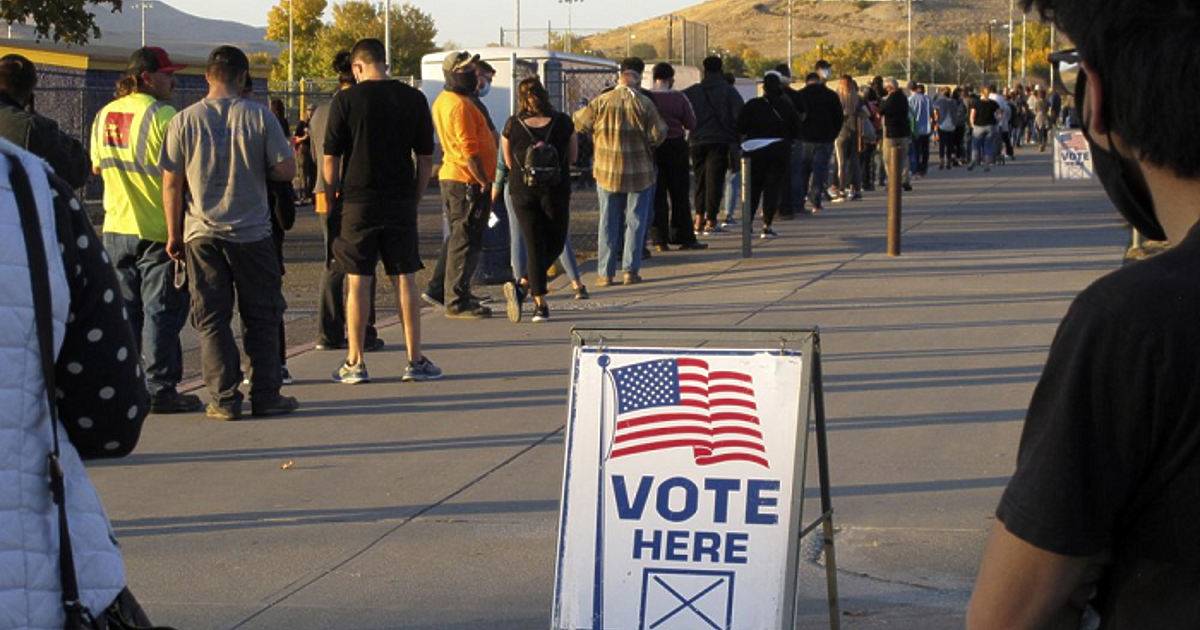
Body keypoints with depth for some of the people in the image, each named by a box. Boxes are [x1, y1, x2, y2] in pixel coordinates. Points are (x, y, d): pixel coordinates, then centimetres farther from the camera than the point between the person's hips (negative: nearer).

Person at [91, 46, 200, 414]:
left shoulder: (104, 116, 7)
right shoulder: (163, 115, -15)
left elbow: (96, 167, 18)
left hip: (116, 228, 7)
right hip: (158, 229, -7)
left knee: (124, 309, 13)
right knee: (161, 310, 0)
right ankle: (161, 389, 2)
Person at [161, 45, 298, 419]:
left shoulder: (184, 121, -2)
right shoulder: (259, 117, -5)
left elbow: (171, 184, -1)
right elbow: (286, 170, -6)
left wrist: (174, 234, 8)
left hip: (201, 234, 1)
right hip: (252, 233, -1)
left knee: (212, 319, 6)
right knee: (262, 318, 9)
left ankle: (224, 400, 4)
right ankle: (266, 397, 11)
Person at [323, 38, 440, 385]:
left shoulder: (346, 99, -5)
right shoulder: (414, 99, 3)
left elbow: (330, 159, -4)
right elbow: (426, 158, 6)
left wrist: (331, 201, 7)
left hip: (358, 202, -2)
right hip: (401, 203, 2)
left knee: (358, 282, 3)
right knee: (405, 280, 7)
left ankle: (355, 363, 8)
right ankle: (415, 360, 10)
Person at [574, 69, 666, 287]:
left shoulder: (601, 102, -4)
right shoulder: (644, 104, -7)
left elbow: (580, 123, 1)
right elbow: (658, 135, -8)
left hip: (607, 172, 1)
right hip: (639, 172, -1)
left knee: (608, 223, 8)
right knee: (635, 222, 8)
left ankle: (605, 273, 7)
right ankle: (630, 270, 5)